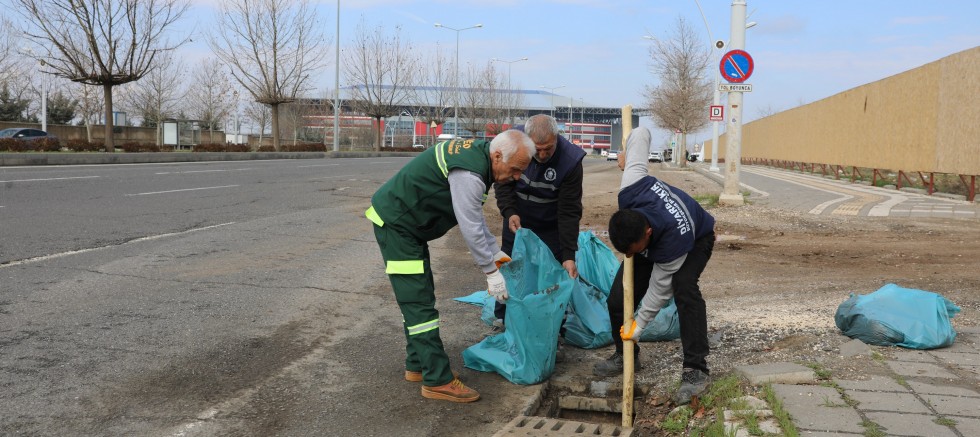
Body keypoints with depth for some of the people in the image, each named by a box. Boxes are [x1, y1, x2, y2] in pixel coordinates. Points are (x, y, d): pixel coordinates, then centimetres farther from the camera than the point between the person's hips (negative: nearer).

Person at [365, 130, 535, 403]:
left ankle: (418, 366, 25)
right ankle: (438, 380, -6)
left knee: (419, 297, 15)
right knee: (419, 302, -10)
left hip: (407, 224, 11)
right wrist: (491, 273, -14)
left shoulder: (477, 153, 4)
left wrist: (495, 252, 14)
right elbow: (471, 229, -24)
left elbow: (475, 214, 15)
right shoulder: (468, 174, -28)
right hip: (395, 224, -11)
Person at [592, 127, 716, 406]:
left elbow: (660, 288, -29)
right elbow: (642, 133, -26)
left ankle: (696, 369, -27)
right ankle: (625, 354, 16)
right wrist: (628, 154, -5)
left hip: (696, 239, -5)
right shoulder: (630, 191, -37)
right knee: (618, 298, -7)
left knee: (684, 287, -35)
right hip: (654, 239, 5)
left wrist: (639, 325, -18)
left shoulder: (675, 242, -45)